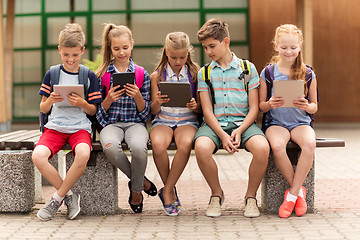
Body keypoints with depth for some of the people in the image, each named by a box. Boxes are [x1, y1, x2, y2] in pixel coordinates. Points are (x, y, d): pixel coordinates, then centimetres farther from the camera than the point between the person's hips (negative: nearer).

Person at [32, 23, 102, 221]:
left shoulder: (89, 76, 6)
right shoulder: (52, 74, 8)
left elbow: (93, 111, 8)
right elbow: (43, 109, 12)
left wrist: (82, 104, -13)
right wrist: (50, 101, -11)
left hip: (80, 127, -1)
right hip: (54, 126, 2)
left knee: (83, 154, -35)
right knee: (38, 156, -29)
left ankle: (58, 198, -13)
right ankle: (69, 195, -7)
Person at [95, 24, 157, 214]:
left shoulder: (142, 74, 8)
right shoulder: (102, 75, 7)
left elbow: (145, 112, 7)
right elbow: (98, 112, 9)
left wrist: (137, 96, -12)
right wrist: (109, 99, -11)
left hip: (135, 123, 0)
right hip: (111, 124, 0)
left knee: (139, 147, -37)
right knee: (110, 147, -37)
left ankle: (136, 190, -8)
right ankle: (140, 180, -9)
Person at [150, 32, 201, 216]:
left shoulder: (195, 74, 6)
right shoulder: (157, 76, 6)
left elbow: (201, 108, 8)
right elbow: (154, 110, 7)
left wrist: (195, 106, -16)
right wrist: (157, 102, -17)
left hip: (187, 120, 0)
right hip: (162, 120, 0)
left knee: (185, 144, -36)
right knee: (158, 144, -35)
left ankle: (166, 191, -17)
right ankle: (171, 191, -11)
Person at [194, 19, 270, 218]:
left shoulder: (247, 68, 7)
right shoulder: (204, 73, 10)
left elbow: (254, 107, 3)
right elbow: (207, 110, 1)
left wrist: (239, 131, -14)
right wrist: (222, 135, -15)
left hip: (243, 121, 0)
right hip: (215, 123, 1)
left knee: (262, 148, -32)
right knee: (201, 147, -33)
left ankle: (251, 196, -6)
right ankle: (216, 194, -6)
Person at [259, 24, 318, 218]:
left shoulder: (308, 74, 5)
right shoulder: (267, 73, 3)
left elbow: (314, 106, 10)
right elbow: (260, 106, 6)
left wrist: (307, 106, -14)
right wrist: (270, 104, -17)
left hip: (300, 122, 1)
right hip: (275, 122, -1)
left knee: (309, 143, -33)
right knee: (277, 146, -35)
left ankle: (292, 194, -18)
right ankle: (299, 190, -12)